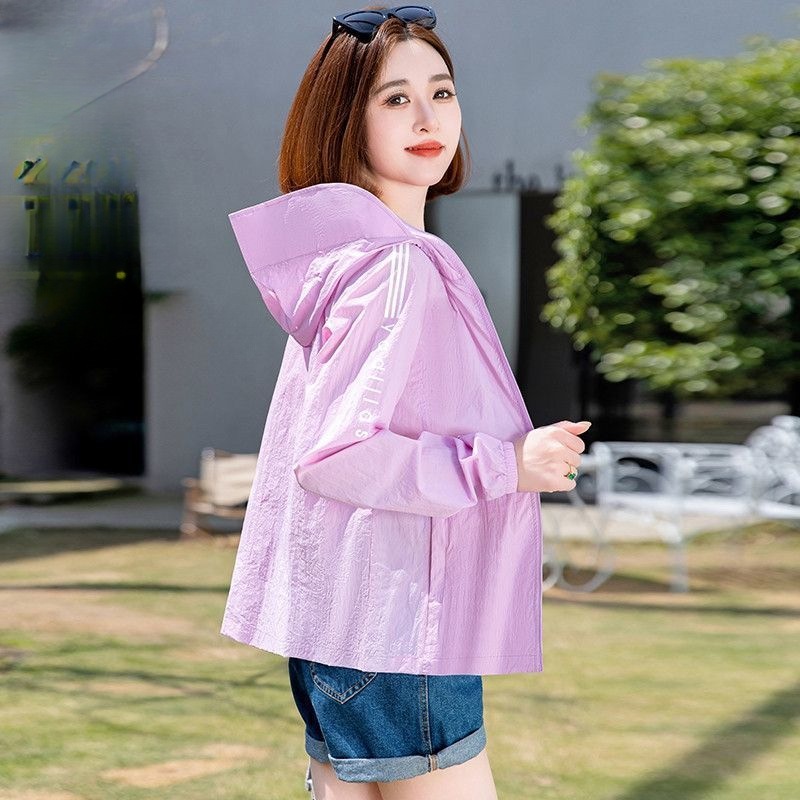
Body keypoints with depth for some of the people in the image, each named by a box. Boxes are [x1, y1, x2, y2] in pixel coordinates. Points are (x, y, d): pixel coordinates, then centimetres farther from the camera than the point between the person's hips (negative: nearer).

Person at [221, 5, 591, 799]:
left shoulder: (340, 251, 11)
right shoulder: (401, 267, -19)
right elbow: (331, 454, -25)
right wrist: (506, 466, -18)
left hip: (335, 624, 10)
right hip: (395, 636, -10)